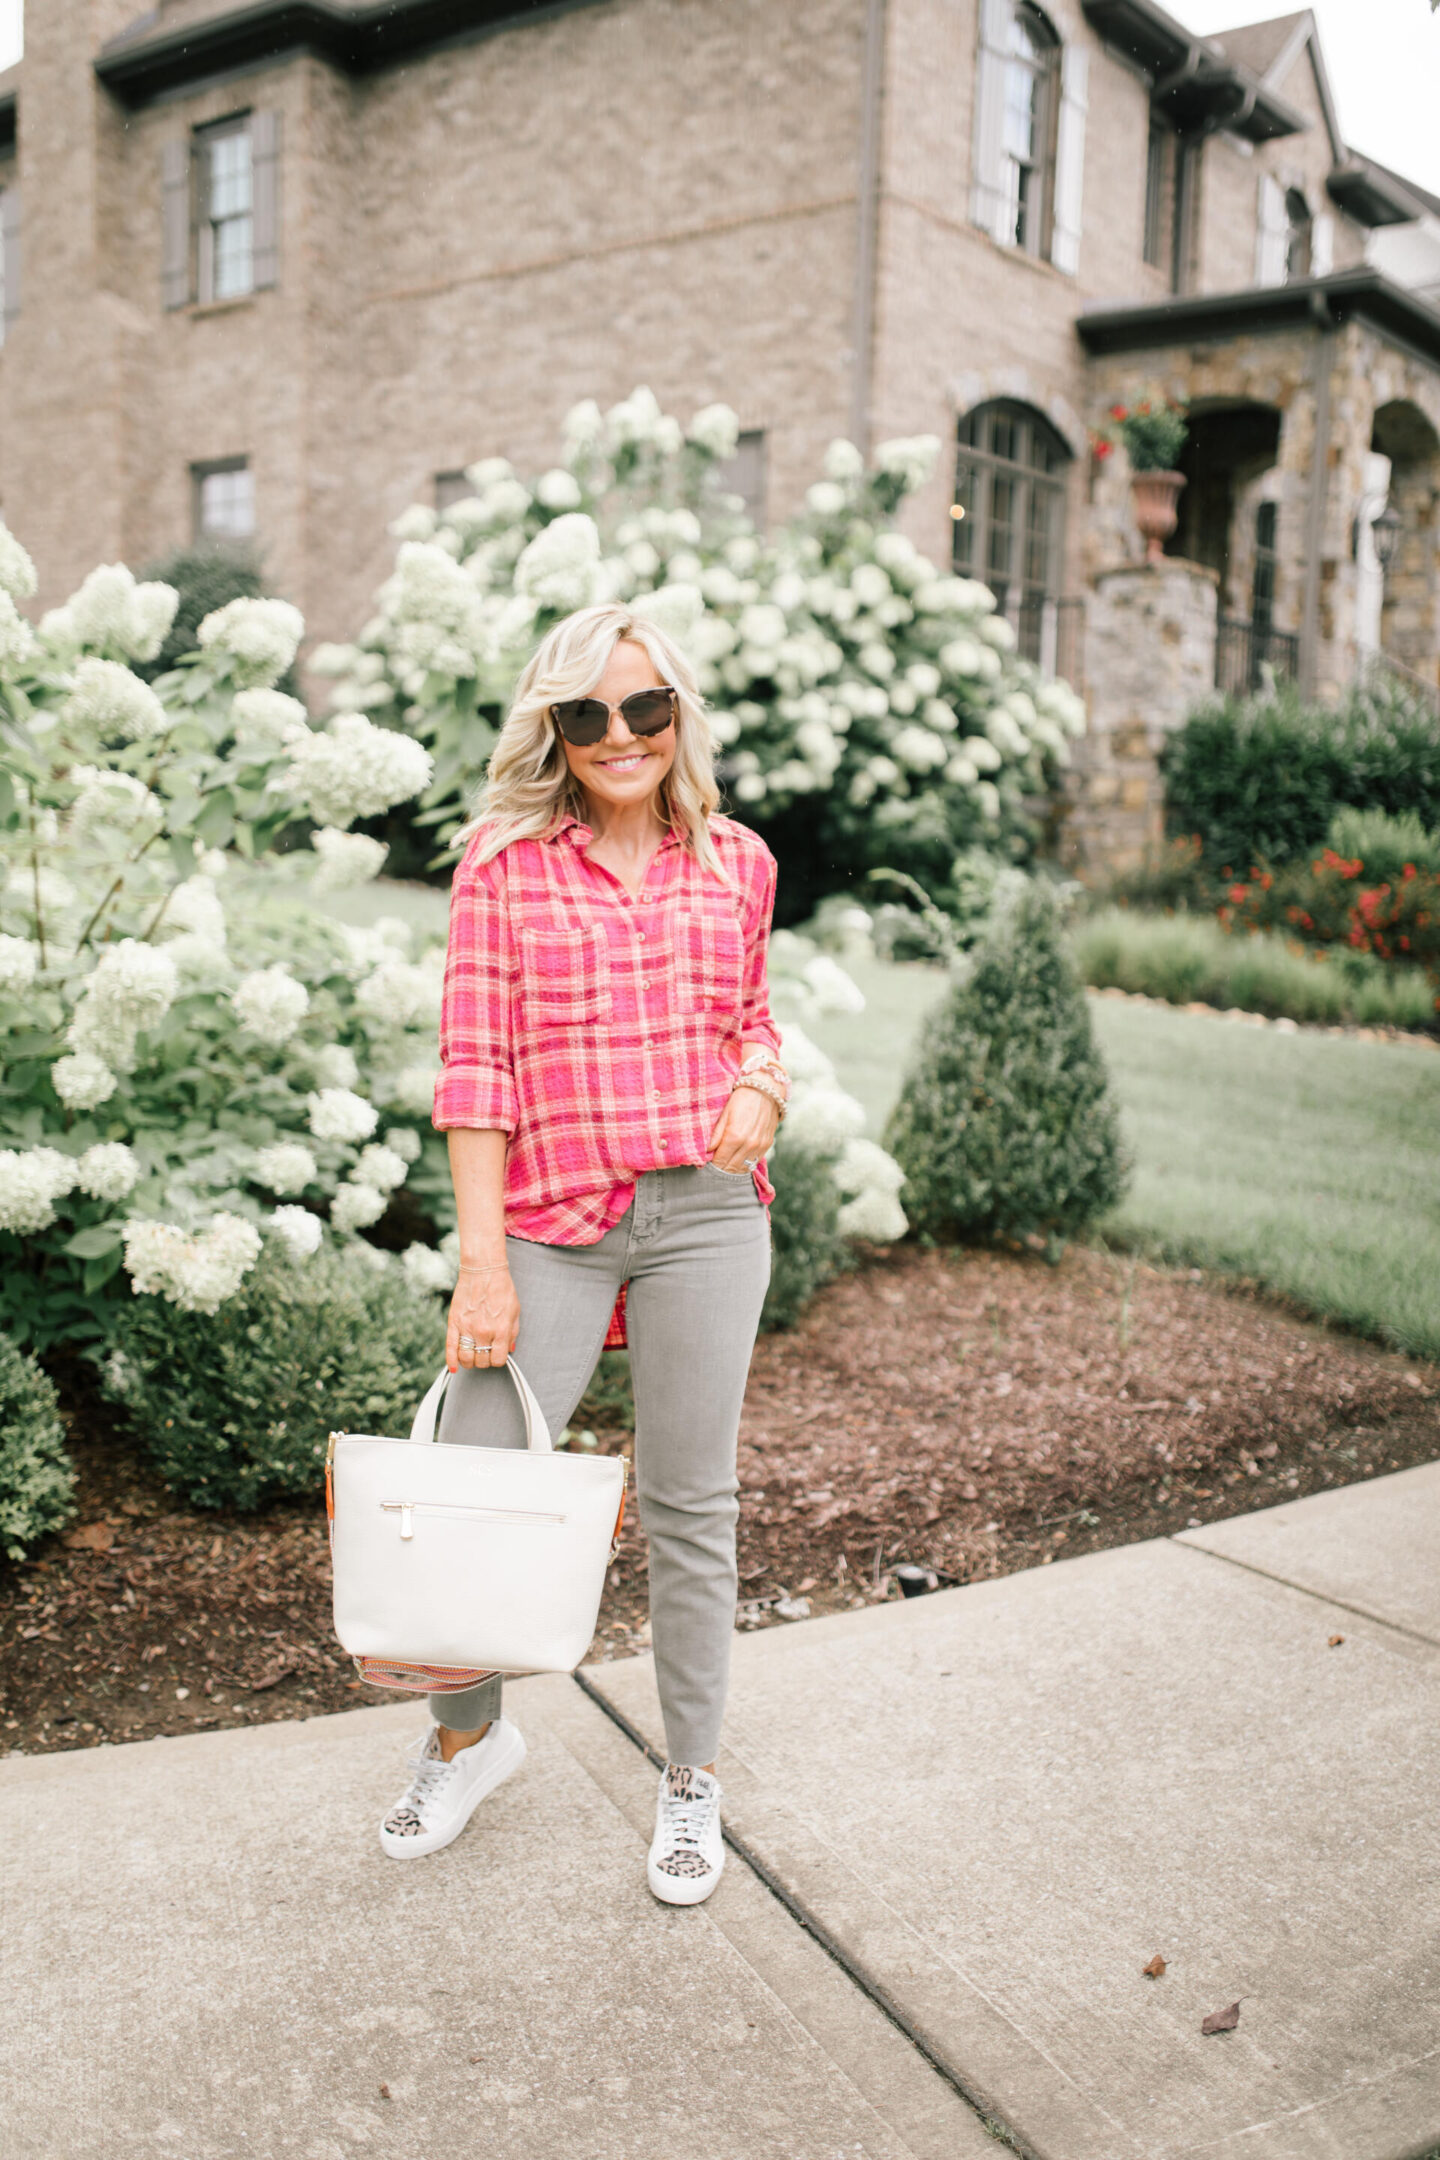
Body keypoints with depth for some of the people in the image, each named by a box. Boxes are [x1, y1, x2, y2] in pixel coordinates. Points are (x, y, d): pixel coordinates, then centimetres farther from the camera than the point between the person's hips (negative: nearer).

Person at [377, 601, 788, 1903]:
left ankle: (692, 1776, 28)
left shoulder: (737, 863, 9)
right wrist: (483, 1259, -9)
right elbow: (476, 1066, -4)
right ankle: (470, 1732, 30)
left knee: (690, 1503, 8)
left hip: (706, 1211, 2)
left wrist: (762, 1084, -2)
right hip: (551, 1220, -1)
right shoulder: (506, 865, 1)